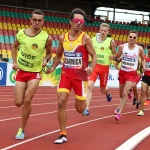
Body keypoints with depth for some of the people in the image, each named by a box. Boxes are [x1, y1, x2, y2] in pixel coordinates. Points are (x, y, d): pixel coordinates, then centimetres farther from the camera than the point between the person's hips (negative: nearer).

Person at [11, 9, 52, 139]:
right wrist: (14, 62, 3)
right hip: (21, 71, 2)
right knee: (18, 103, -2)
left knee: (27, 101, -13)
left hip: (35, 72, -2)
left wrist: (46, 59, -13)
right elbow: (14, 47, 16)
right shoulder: (21, 33, -3)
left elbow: (49, 53, 8)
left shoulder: (47, 38, -8)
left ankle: (22, 130, 2)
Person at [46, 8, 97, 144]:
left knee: (80, 109, 4)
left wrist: (91, 68, -23)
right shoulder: (63, 38, 5)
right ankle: (63, 135, -1)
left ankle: (84, 100, 44)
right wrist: (53, 67, 7)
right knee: (61, 102, -11)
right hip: (66, 74, 3)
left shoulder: (85, 38, -6)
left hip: (80, 76, -3)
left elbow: (94, 56, -5)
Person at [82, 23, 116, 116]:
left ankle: (107, 92, 52)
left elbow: (114, 55, 4)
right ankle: (87, 109, -17)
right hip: (94, 66, 1)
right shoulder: (93, 39, 5)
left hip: (104, 67, -1)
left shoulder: (111, 41, -3)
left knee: (103, 90, 12)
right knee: (89, 86, -18)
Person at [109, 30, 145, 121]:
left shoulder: (139, 49, -2)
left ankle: (119, 113, -21)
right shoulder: (122, 47, -1)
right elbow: (117, 57, 10)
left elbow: (143, 59, 16)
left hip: (132, 74, -2)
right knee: (121, 94, 12)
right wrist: (113, 57, -12)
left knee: (125, 93, -19)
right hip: (122, 72, 3)